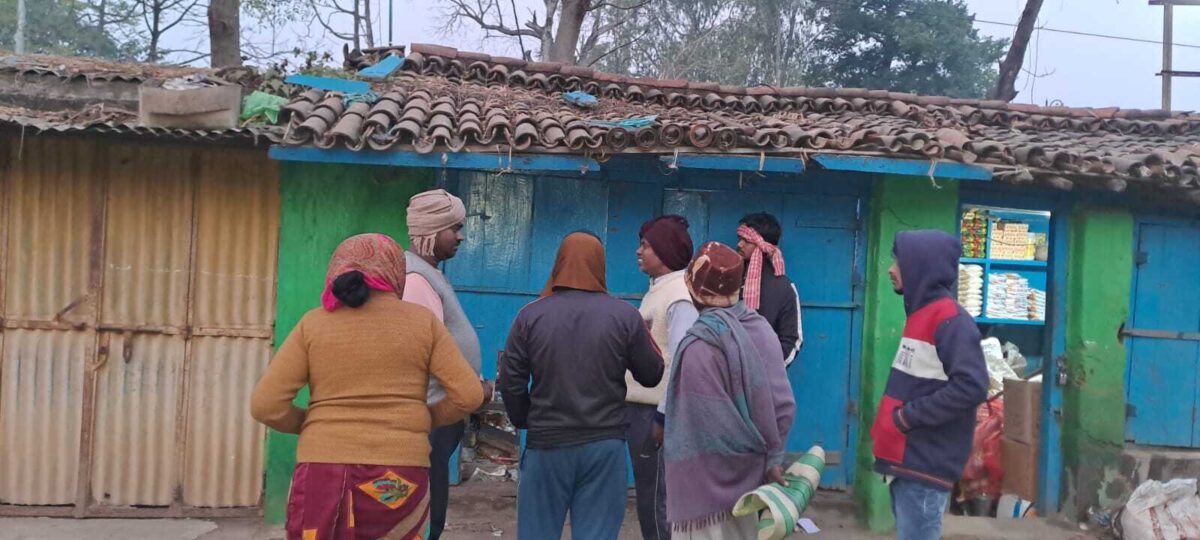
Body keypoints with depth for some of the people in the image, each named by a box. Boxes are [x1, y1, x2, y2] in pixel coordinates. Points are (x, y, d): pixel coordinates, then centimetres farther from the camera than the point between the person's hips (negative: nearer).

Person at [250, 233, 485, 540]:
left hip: (325, 472, 0)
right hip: (400, 476, 0)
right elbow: (469, 395, -2)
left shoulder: (313, 324, 3)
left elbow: (265, 406, -2)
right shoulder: (422, 321, 2)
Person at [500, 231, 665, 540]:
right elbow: (652, 376, 4)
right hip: (605, 444, 0)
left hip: (546, 443, 0)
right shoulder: (625, 316, -4)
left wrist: (524, 422, 15)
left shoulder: (531, 315, -3)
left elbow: (511, 381, -2)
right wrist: (644, 335, 20)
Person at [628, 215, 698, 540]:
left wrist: (665, 417, -21)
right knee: (647, 493, 17)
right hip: (640, 406, 9)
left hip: (656, 411, -9)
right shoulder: (658, 289, 13)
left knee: (656, 497, 0)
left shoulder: (680, 295, -16)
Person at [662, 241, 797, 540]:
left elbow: (708, 429, -20)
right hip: (747, 479, 7)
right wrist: (773, 456, 2)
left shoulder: (700, 344, -21)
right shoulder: (761, 328, -2)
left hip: (708, 484, -7)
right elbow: (783, 402, -3)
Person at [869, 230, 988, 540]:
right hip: (905, 458, 9)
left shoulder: (949, 319, -15)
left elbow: (972, 387, -25)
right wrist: (889, 423, 9)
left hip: (926, 463, -9)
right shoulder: (921, 314, 15)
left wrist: (908, 416, -19)